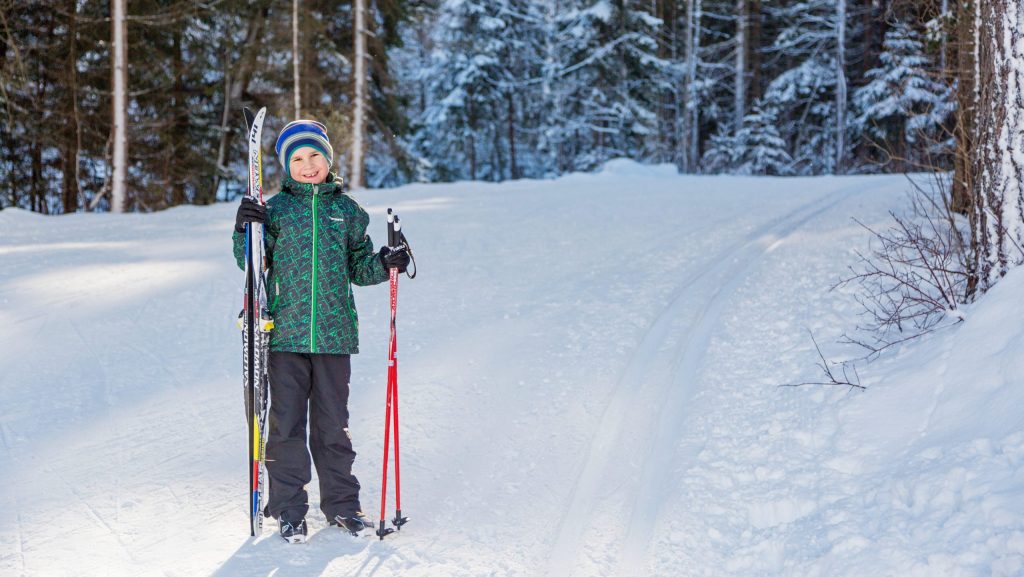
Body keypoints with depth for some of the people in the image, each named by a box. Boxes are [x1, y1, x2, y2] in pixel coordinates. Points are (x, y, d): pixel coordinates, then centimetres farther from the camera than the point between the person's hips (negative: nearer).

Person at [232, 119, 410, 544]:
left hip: (334, 332, 1)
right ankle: (288, 508, 10)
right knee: (286, 421, 2)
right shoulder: (276, 208, 5)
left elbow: (357, 269, 17)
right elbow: (253, 262, 6)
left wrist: (386, 265, -1)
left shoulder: (347, 210, 10)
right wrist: (244, 230, -10)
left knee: (332, 421, 8)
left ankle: (341, 503, 19)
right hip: (286, 332, -1)